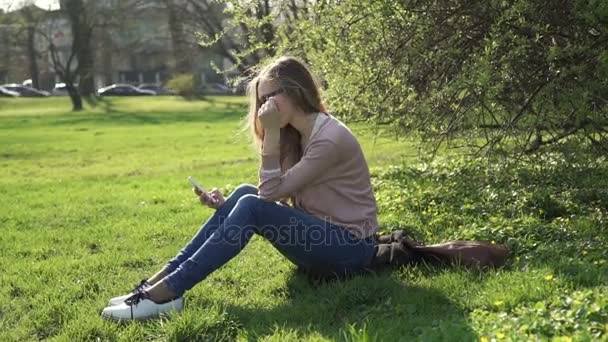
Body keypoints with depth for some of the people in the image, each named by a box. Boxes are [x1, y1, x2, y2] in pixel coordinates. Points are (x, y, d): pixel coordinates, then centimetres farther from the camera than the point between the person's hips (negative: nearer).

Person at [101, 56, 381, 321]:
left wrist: (271, 134, -21)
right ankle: (163, 279, -14)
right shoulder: (295, 135, 9)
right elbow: (278, 199, 4)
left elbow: (272, 192, -19)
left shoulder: (330, 138, -19)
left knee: (252, 206, -25)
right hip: (320, 235, 8)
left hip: (349, 248, -8)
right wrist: (227, 206, -9)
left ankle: (166, 292, -26)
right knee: (245, 194, -10)